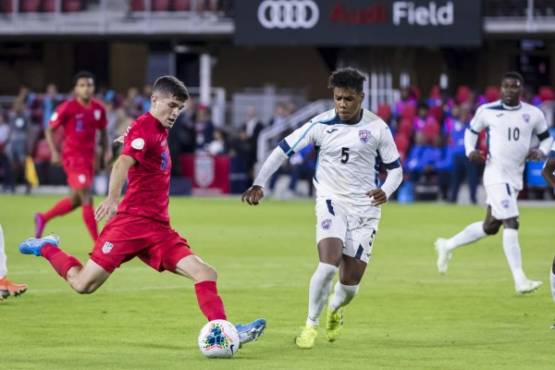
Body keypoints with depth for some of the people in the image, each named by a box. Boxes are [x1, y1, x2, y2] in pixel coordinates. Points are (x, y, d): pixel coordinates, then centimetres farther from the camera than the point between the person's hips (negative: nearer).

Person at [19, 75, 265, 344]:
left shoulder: (160, 131, 15)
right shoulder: (144, 128, -11)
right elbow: (122, 164, -31)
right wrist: (113, 198, -46)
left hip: (158, 228, 8)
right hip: (131, 221, -8)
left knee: (205, 273, -10)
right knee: (83, 284, -3)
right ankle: (46, 249, 23)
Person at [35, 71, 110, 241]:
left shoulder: (98, 108, 4)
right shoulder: (67, 108, -11)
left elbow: (103, 130, 20)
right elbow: (49, 130, -3)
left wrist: (106, 149, 4)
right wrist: (54, 152, -14)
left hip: (89, 159, 7)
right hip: (73, 157, -7)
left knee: (75, 200, 15)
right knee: (87, 200, -11)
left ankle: (43, 218, 38)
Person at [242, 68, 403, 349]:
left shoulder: (377, 128, -6)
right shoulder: (321, 124, -8)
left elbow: (395, 169, 3)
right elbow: (283, 149, -5)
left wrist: (386, 191, -19)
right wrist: (259, 183, -16)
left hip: (365, 207, 1)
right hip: (331, 201, -1)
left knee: (350, 282, 1)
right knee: (329, 263, -25)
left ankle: (335, 310, 38)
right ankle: (311, 325, -5)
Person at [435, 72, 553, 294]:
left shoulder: (533, 115, 3)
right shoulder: (488, 111, -3)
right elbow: (472, 130, 13)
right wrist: (470, 151, -4)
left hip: (516, 178, 5)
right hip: (496, 174, -5)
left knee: (490, 226, 14)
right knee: (511, 224, -16)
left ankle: (448, 246, 35)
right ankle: (520, 280, -16)